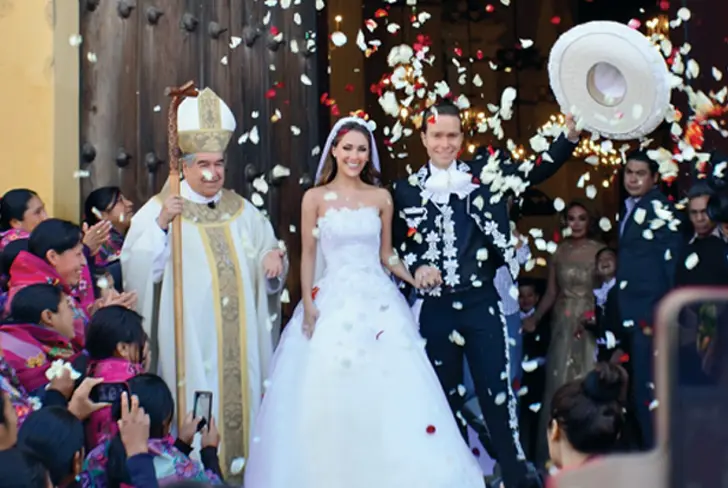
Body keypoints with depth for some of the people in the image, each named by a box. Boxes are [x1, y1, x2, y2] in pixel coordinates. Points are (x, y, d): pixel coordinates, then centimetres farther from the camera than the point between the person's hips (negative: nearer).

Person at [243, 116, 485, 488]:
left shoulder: (381, 198, 6)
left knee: (386, 389, -4)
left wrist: (419, 281, -3)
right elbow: (308, 256, 2)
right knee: (327, 390, -4)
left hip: (378, 299, 1)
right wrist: (308, 306, -6)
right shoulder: (315, 198, 2)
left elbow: (387, 256, 11)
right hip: (332, 301, -1)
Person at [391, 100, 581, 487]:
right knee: (444, 396, 12)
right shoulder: (407, 189, 5)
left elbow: (537, 171, -5)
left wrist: (570, 136, -19)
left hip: (482, 304, -1)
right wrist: (416, 268, -11)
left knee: (498, 393, 0)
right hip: (435, 309, 1)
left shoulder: (485, 173, 3)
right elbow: (398, 247, 9)